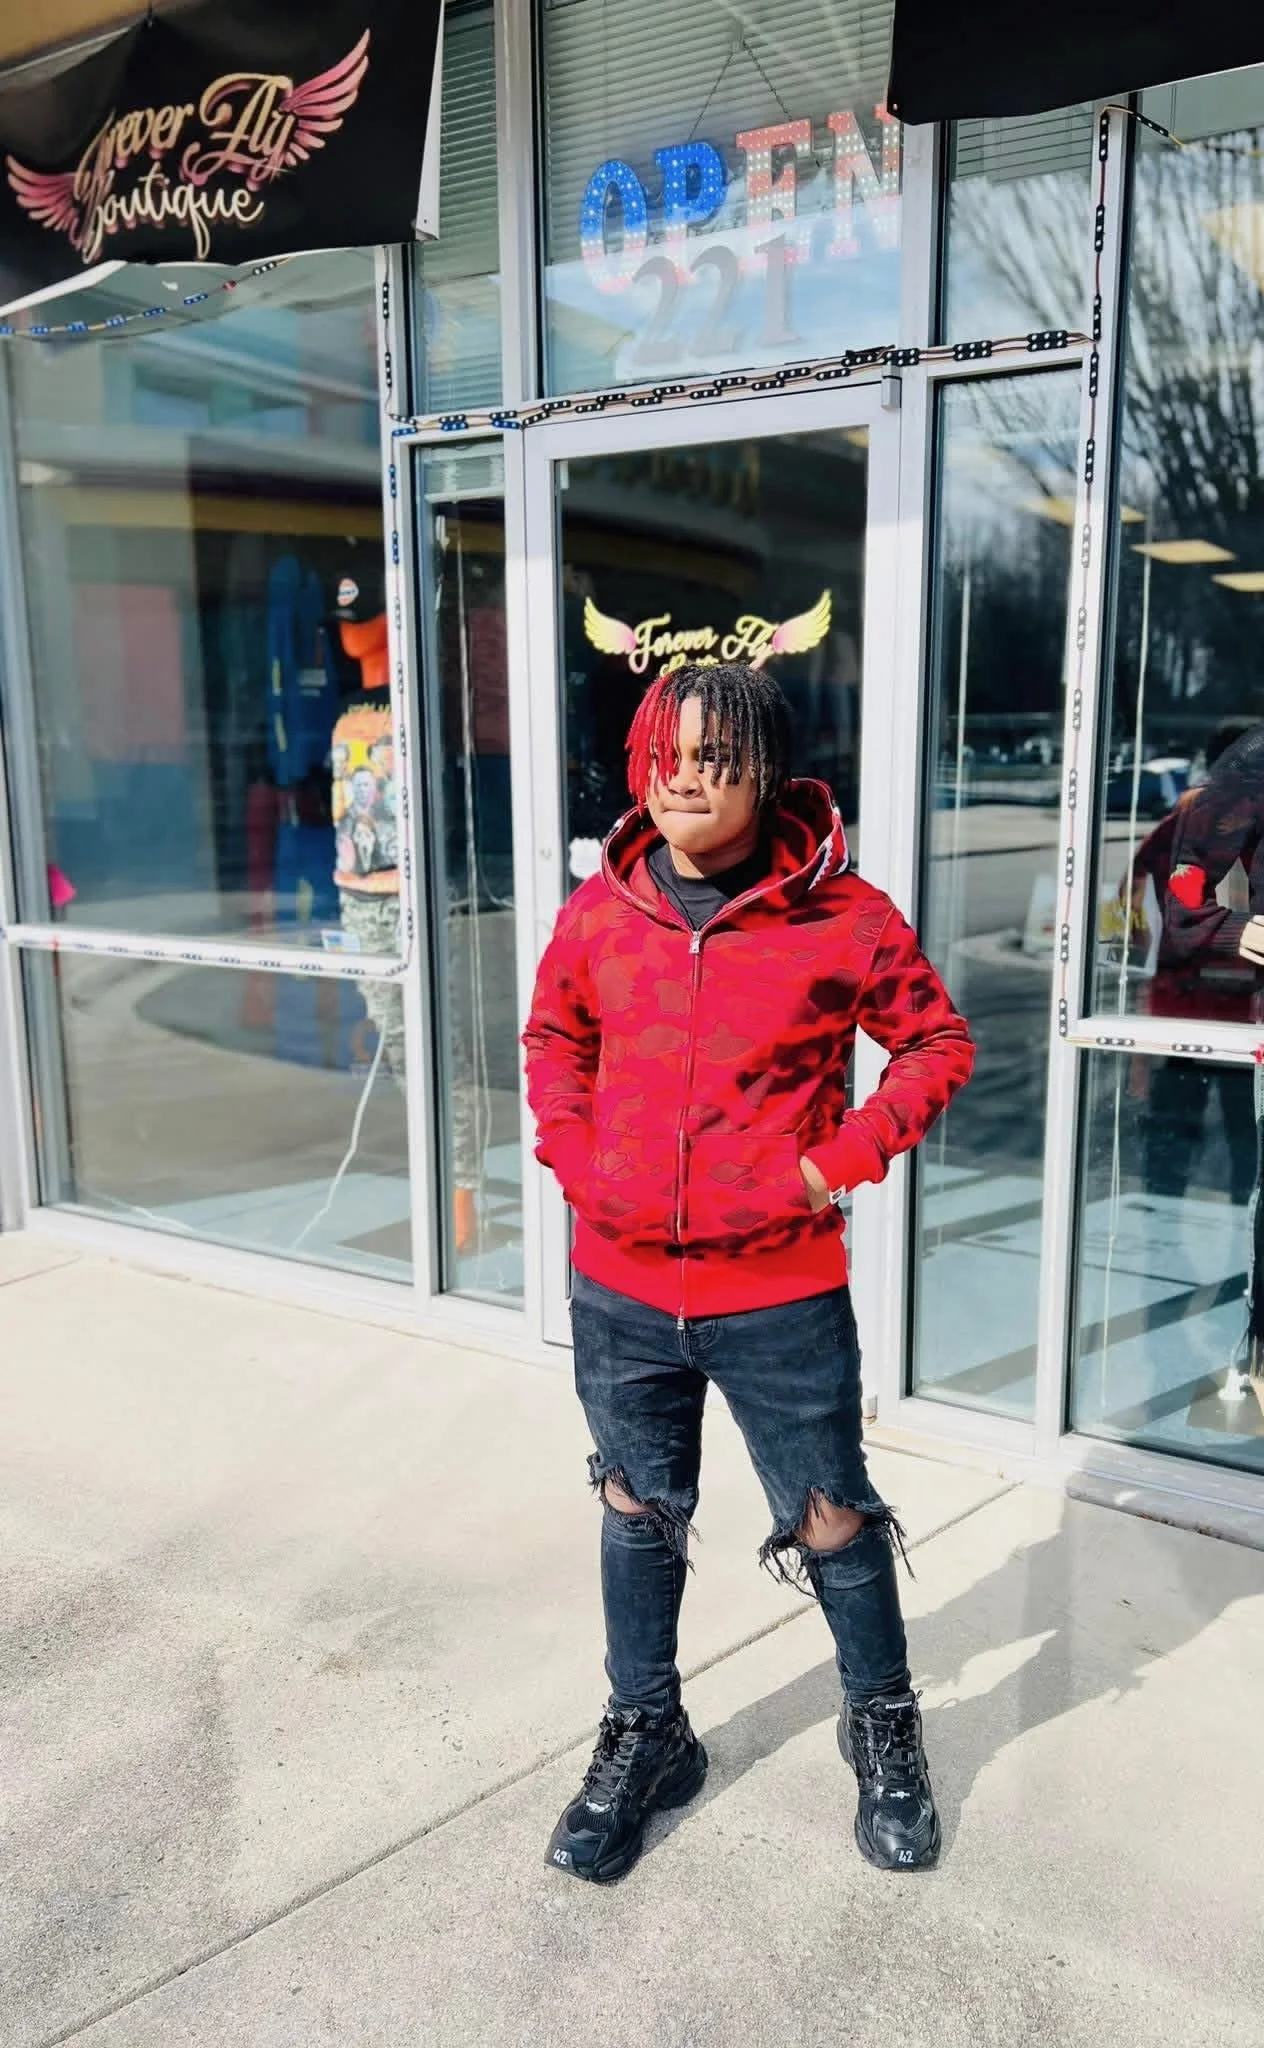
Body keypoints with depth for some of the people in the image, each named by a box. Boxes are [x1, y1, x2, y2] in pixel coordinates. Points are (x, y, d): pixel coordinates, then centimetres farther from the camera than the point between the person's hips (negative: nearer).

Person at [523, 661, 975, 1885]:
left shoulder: (840, 914, -11)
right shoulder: (602, 909, -2)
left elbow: (936, 1043, -1)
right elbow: (553, 1036, 15)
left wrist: (845, 1159, -12)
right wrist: (571, 1153, 1)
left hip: (780, 1295, -3)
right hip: (619, 1289, 3)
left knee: (832, 1524, 12)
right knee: (637, 1512, 19)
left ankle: (883, 1726, 41)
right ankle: (644, 1734, 42)